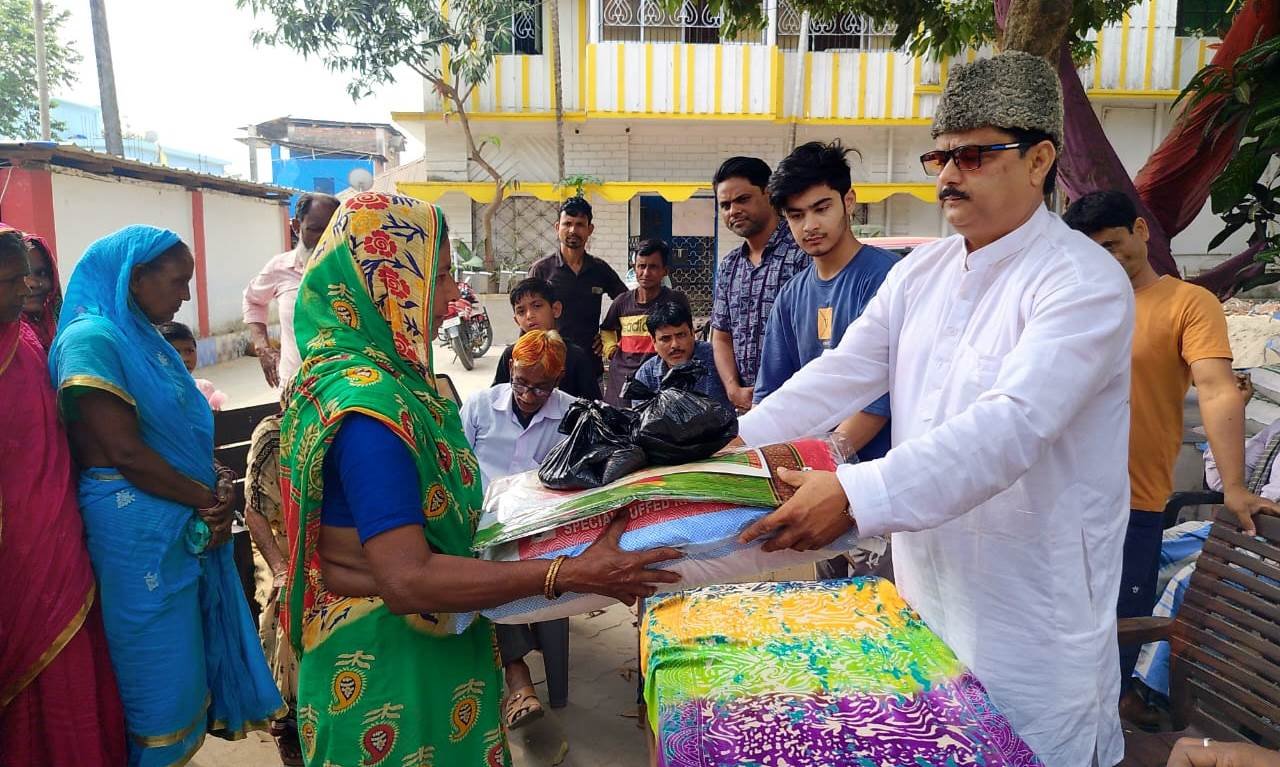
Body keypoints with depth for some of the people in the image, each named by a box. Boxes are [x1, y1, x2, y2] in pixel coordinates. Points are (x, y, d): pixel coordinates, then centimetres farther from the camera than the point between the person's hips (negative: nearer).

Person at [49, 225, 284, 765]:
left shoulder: (147, 340, 12)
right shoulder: (92, 338, -14)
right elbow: (124, 452, -20)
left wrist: (222, 489, -4)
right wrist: (209, 498, -10)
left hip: (189, 522, 8)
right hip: (137, 529, -8)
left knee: (192, 649, 16)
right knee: (159, 665, 6)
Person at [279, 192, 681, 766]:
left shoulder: (383, 373, 3)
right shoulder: (368, 405, -27)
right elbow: (408, 579, -31)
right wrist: (573, 574, -31)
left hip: (427, 639, 9)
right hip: (386, 659, -9)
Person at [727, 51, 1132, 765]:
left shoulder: (1086, 282, -17)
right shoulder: (921, 272, 5)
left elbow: (1012, 425, -30)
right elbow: (841, 374, 1)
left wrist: (855, 494, -39)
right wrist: (738, 442, -11)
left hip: (1032, 617, -6)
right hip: (923, 588, 6)